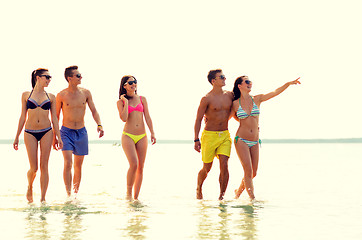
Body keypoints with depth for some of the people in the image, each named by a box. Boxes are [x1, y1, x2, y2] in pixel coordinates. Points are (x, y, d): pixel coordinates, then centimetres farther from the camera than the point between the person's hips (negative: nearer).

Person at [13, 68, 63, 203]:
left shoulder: (50, 97, 6)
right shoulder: (26, 95, 4)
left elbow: (54, 118, 8)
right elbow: (23, 116, 7)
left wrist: (58, 137, 2)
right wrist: (17, 136, 7)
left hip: (46, 132, 1)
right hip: (30, 133, -1)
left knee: (44, 166, -1)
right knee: (33, 168, -4)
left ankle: (43, 198, 6)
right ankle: (29, 188, 28)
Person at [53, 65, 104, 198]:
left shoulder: (85, 93, 2)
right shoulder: (61, 95, -5)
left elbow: (94, 111, 5)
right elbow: (56, 117, 3)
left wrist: (99, 125, -14)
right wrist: (54, 137, 4)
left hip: (81, 132, 3)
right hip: (66, 132, -3)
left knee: (78, 166, 9)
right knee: (68, 163, -16)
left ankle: (76, 192, 23)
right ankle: (68, 194, -17)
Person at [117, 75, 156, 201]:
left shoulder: (142, 99, 10)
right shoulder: (120, 102, 3)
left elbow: (147, 117, 8)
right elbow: (124, 118, -11)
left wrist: (152, 133, 1)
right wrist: (126, 102, -7)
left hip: (142, 136, 3)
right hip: (128, 136, -3)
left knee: (140, 167, 2)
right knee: (134, 164, -20)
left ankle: (136, 197, 11)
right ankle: (128, 193, -3)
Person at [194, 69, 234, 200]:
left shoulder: (229, 95, 6)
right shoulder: (207, 99, -9)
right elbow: (198, 119, -8)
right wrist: (196, 140, -12)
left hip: (225, 135, 4)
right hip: (209, 135, -4)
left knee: (224, 165, -11)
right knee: (207, 168, 6)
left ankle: (222, 195, -4)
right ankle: (198, 189, 33)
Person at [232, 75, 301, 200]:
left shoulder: (257, 99, 4)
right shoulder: (235, 104, -2)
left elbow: (275, 92, -3)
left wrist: (289, 83, -13)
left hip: (255, 142, 4)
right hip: (241, 140, -4)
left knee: (253, 173, 7)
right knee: (248, 171, -13)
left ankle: (238, 191, 30)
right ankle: (252, 198, -7)